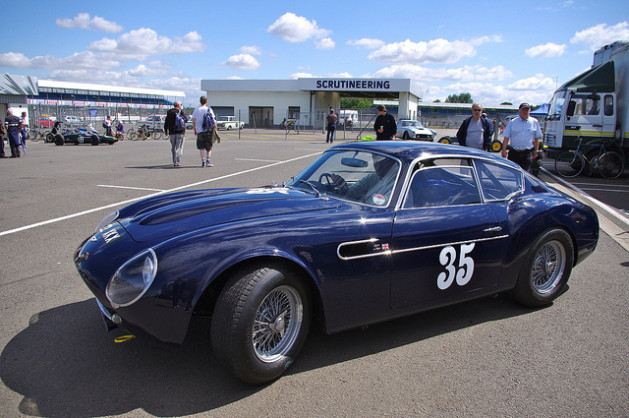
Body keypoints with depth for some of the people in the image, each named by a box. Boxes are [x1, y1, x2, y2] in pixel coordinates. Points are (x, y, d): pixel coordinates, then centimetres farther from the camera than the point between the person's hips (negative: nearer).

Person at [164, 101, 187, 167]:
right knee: (179, 147, -3)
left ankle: (174, 161, 19)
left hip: (171, 132, 4)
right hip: (180, 132, -4)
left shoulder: (169, 112, 8)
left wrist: (166, 130, 20)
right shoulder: (181, 111, -6)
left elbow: (166, 122, 10)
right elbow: (186, 119, 1)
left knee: (173, 148, 14)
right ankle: (177, 162, -9)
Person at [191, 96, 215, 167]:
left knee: (201, 147, 6)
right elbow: (213, 120, -5)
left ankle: (203, 161, -1)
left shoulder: (196, 110, 5)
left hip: (199, 131, 1)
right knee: (209, 147, 11)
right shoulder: (209, 109, -1)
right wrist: (215, 128, 2)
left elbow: (193, 121, 5)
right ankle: (208, 160, 1)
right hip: (208, 130, -1)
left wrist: (195, 130, 14)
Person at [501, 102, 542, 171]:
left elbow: (537, 138, 11)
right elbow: (506, 138, 2)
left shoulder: (534, 122, 6)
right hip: (513, 153, 0)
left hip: (527, 153, 0)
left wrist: (536, 151, 9)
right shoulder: (512, 122, 3)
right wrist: (504, 150, -4)